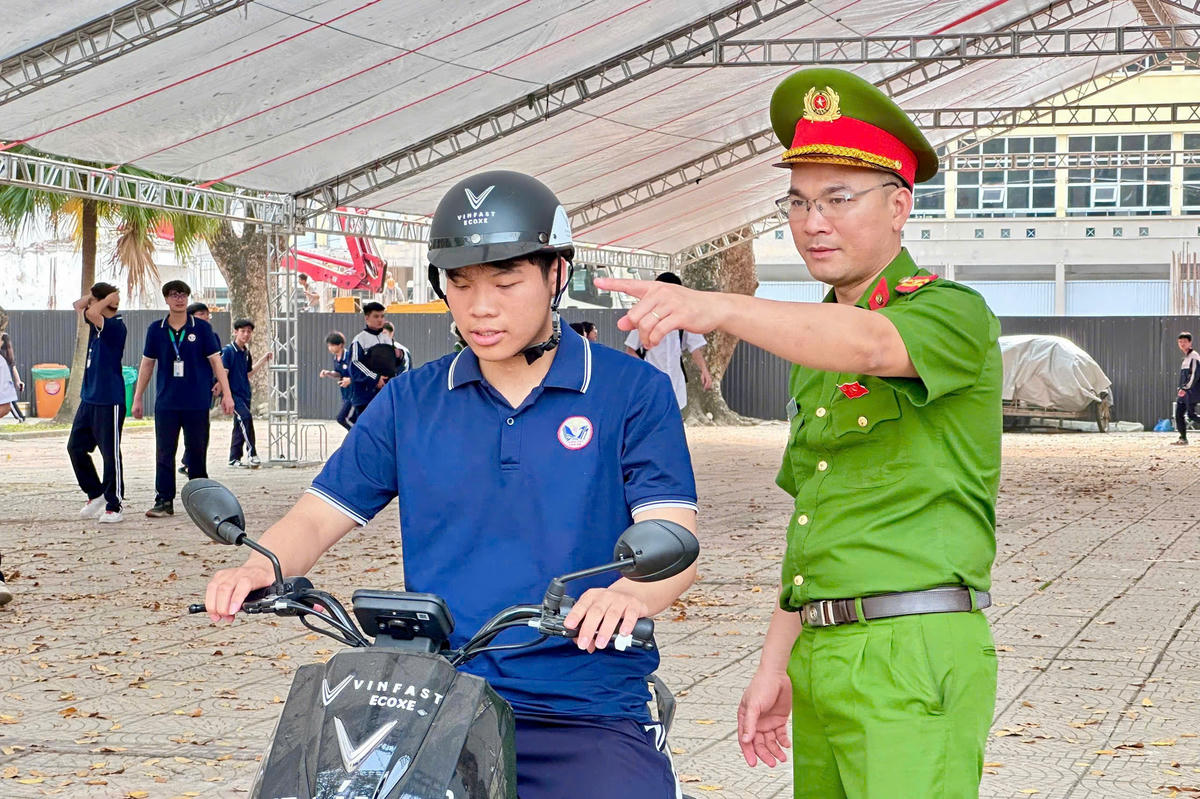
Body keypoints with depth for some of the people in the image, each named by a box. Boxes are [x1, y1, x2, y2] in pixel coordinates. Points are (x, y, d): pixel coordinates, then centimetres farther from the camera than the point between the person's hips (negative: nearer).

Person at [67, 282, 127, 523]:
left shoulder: (116, 326, -17)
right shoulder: (98, 322, 10)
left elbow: (92, 313, -32)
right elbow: (79, 305, 23)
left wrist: (110, 298, -16)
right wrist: (93, 295, 7)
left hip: (109, 401, -9)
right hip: (89, 398, 9)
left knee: (111, 454, -2)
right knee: (76, 447, 13)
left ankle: (114, 506, 4)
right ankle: (96, 494, 25)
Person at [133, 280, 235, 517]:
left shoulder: (201, 328, 1)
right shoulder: (156, 329, 6)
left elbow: (215, 361, 1)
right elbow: (147, 364, 12)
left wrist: (226, 393, -5)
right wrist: (137, 398, 12)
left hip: (197, 403, -1)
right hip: (166, 403, 1)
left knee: (197, 451, 5)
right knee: (164, 453, -1)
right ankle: (164, 501, 3)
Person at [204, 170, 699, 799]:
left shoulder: (634, 392, 3)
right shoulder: (411, 400, 14)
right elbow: (319, 515, 12)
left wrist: (629, 594, -30)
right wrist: (260, 568, -11)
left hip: (584, 716, -2)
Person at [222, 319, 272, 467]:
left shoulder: (246, 352, 13)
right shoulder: (228, 351, -9)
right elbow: (223, 374, -12)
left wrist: (263, 360, 17)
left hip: (244, 394, 8)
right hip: (233, 393, -8)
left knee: (240, 427, 9)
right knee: (246, 417, -25)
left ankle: (234, 459, 17)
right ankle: (252, 454, -26)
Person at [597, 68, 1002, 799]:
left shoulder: (953, 314, -6)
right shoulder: (813, 351, 20)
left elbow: (868, 348, -30)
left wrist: (717, 308, -44)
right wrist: (776, 668, 17)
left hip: (915, 662, -8)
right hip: (824, 657, 8)